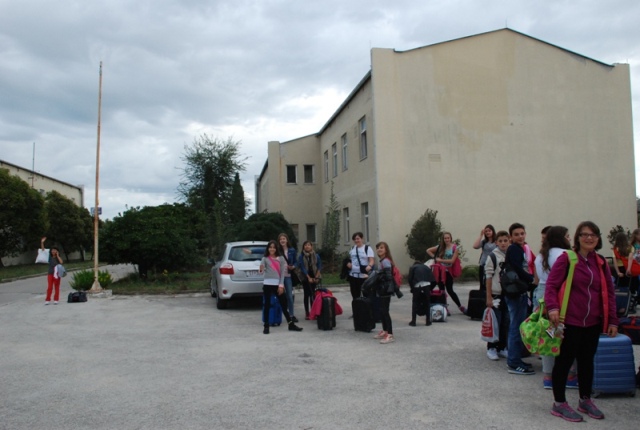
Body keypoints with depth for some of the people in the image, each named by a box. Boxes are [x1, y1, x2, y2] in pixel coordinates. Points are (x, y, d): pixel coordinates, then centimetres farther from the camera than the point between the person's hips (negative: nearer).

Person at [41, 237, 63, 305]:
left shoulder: (58, 257, 2)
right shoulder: (49, 257, 5)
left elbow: (61, 262, -19)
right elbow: (43, 250, 0)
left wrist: (57, 255, -12)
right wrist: (42, 242, -10)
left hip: (56, 273, -1)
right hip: (50, 273, 1)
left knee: (56, 287, 4)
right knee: (49, 287, -2)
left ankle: (56, 300, 9)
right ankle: (47, 300, 2)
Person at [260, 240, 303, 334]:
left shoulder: (281, 258, 10)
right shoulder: (265, 259, 6)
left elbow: (282, 272, 6)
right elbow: (262, 270, -6)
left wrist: (281, 285, -3)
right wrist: (261, 269, -31)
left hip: (278, 284, 2)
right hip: (267, 284, -1)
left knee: (284, 304, 5)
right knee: (267, 305, 2)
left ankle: (291, 325, 11)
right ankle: (266, 326, 8)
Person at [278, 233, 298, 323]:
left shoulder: (292, 250, 5)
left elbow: (295, 262, 11)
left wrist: (293, 267, -9)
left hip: (288, 276, 1)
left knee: (290, 296, 3)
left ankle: (291, 315, 13)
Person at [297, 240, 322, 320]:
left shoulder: (316, 256, 3)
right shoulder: (301, 256, -2)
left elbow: (319, 266, 4)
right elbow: (302, 267, -6)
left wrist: (316, 277, -7)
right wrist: (309, 277, -12)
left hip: (314, 278, 1)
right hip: (305, 278, -1)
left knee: (313, 294, -4)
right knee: (307, 295, 2)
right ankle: (307, 313, 5)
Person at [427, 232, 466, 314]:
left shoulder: (454, 248, -5)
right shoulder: (440, 247, 3)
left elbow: (452, 260, -13)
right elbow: (428, 250, 11)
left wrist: (440, 260, -12)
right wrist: (435, 257, 0)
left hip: (448, 271, -3)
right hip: (439, 270, 3)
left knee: (450, 290, -3)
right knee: (441, 290, 7)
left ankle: (461, 307, 11)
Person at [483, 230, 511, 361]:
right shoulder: (493, 256, -7)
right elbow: (489, 277, -8)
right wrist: (489, 297, -11)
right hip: (496, 294, -4)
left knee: (506, 323, 9)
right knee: (495, 323, 1)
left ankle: (503, 347, 21)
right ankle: (491, 348, 12)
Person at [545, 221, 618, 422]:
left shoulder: (601, 263, 8)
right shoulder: (566, 258, -8)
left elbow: (609, 292, 12)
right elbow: (551, 285, -11)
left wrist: (612, 320, 8)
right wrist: (553, 308, -26)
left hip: (593, 322, 5)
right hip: (569, 321, -5)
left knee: (587, 361, 17)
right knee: (565, 360, 4)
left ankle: (585, 400, 34)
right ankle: (559, 404, 16)